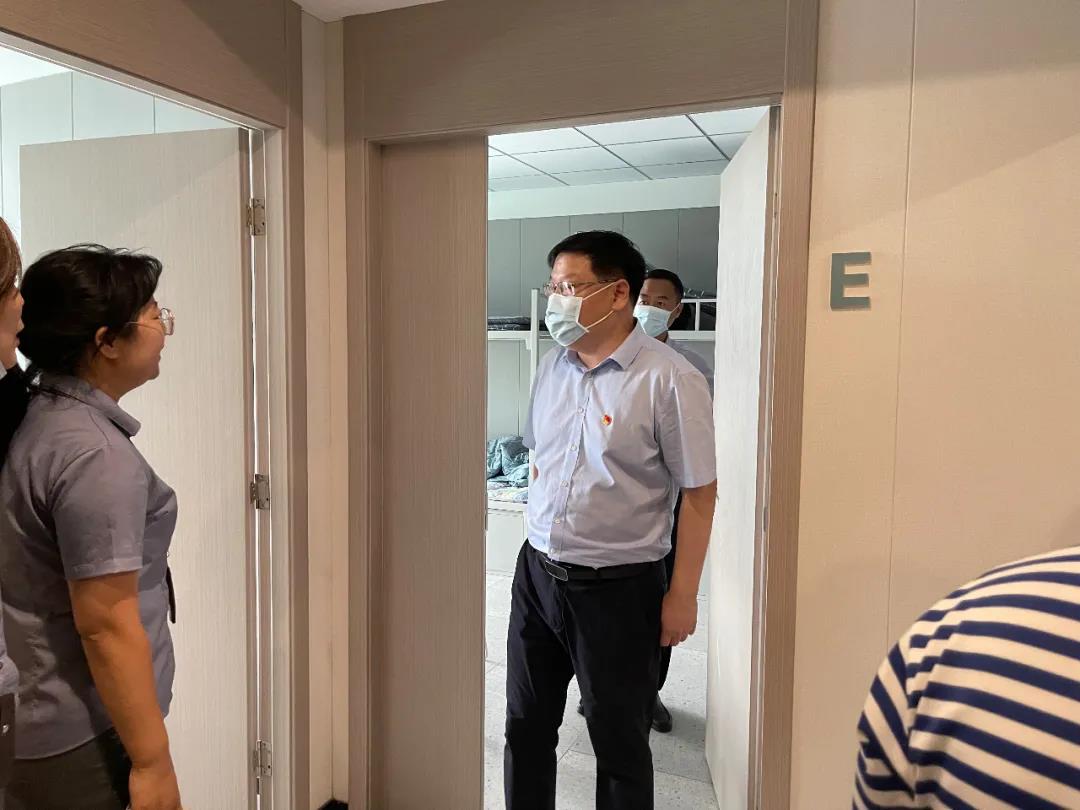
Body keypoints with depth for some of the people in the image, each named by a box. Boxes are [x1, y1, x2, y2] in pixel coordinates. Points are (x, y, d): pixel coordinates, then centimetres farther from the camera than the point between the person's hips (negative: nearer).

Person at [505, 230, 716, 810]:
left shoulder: (669, 380, -15)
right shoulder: (552, 368, 4)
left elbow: (700, 493, -12)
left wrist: (682, 595, -11)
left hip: (618, 588, -5)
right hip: (537, 573, 6)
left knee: (619, 744, 13)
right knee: (525, 728, 19)